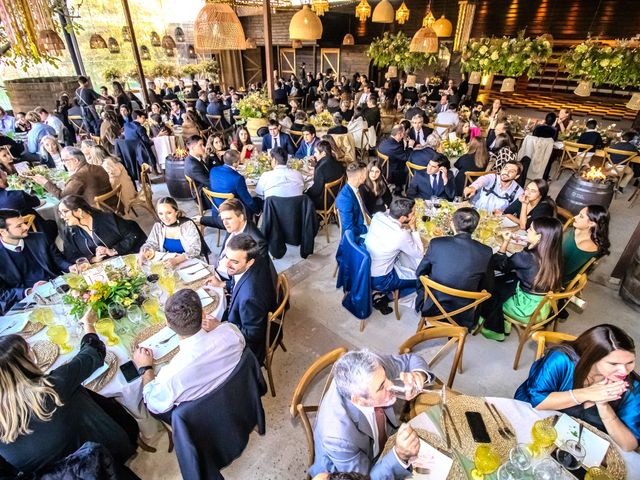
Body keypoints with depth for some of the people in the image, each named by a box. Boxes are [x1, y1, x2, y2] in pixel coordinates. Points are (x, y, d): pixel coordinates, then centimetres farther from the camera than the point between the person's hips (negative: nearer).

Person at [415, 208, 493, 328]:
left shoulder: (436, 243, -16)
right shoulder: (485, 252, -15)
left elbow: (420, 272, -1)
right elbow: (488, 287, -1)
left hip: (431, 309, 0)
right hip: (463, 318, 0)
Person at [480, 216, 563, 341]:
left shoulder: (527, 257, -26)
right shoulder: (553, 255, -7)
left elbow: (497, 263, -11)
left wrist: (505, 242, -5)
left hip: (529, 310, -6)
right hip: (543, 306, 7)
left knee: (491, 289, 14)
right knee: (499, 282, 17)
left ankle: (494, 329, 30)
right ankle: (503, 323, 26)